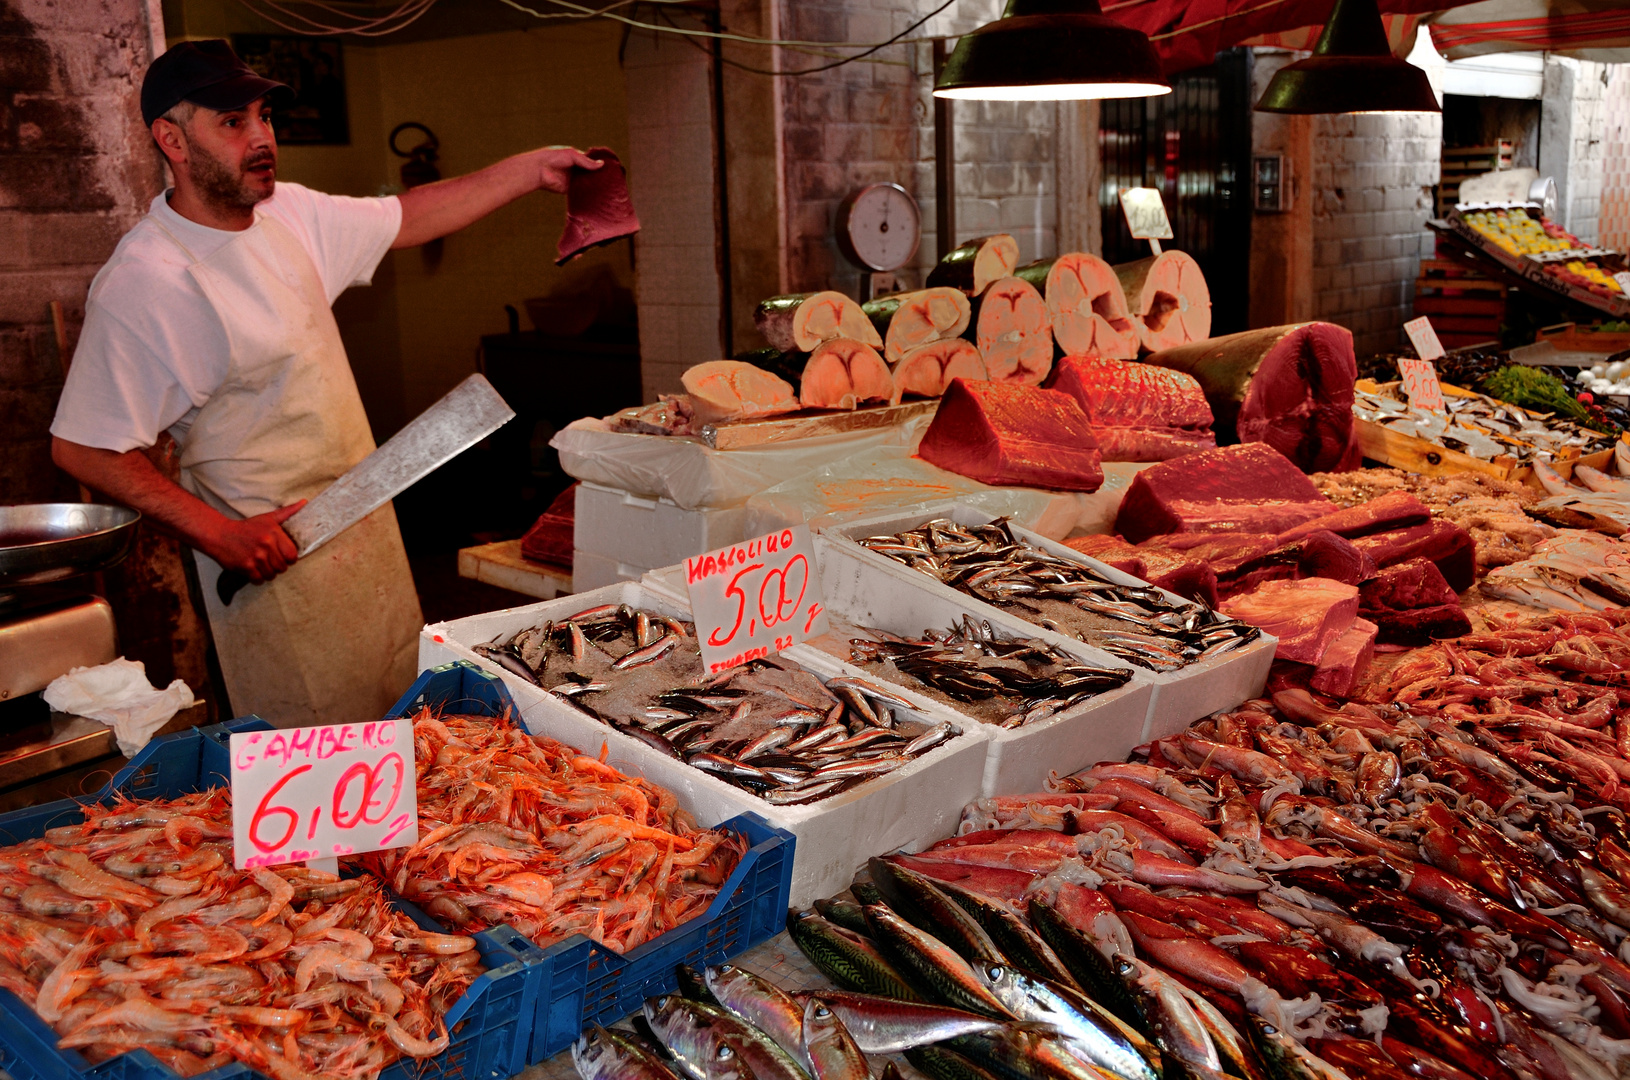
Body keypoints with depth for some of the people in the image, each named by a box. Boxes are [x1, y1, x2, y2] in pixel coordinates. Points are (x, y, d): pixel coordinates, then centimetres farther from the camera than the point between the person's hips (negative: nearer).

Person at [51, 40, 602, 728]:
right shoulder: (142, 283, -20)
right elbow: (81, 447, -18)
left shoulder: (288, 214, 3)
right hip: (272, 553, -7)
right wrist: (216, 533, -23)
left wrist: (534, 169, 7)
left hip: (367, 527, 8)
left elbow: (412, 216, 14)